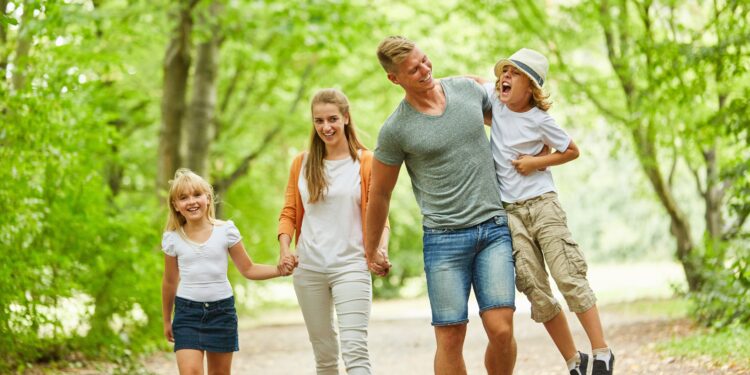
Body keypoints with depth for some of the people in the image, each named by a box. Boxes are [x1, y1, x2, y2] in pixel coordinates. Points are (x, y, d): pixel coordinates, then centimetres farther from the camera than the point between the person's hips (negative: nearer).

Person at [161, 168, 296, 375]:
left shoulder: (225, 231, -4)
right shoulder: (172, 239, -1)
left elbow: (248, 269, 3)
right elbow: (170, 282, 12)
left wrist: (278, 270, -14)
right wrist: (166, 320, 19)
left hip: (221, 310, 0)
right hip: (186, 311, 0)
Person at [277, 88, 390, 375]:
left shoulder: (366, 162, 0)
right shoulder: (302, 163, 10)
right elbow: (289, 212, 11)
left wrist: (381, 246, -21)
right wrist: (284, 249, -7)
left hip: (350, 265, -4)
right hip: (308, 268, 4)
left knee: (355, 349, -16)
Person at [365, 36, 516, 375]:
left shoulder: (468, 89, 5)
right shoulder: (395, 130, -5)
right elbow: (379, 194, 8)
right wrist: (370, 251, 16)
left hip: (494, 228, 2)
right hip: (444, 238, -2)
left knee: (501, 330, -8)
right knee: (450, 338, -2)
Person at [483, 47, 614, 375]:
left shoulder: (539, 120, -6)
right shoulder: (494, 99, 5)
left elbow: (572, 151, 5)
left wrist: (537, 162, -7)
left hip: (542, 204, -3)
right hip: (509, 211, 4)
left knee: (569, 277, -11)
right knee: (535, 290, -2)